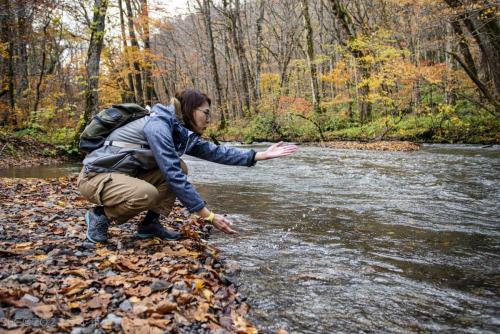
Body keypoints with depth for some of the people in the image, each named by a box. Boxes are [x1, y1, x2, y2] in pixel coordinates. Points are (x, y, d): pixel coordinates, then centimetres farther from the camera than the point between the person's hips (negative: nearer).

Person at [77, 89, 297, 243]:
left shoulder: (183, 133, 2)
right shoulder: (158, 124, -24)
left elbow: (216, 152, 0)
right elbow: (173, 176, -29)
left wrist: (263, 155, -2)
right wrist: (209, 216, -27)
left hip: (126, 174, 9)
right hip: (96, 175, -8)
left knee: (180, 168, -3)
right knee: (146, 194, -35)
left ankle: (150, 224, 3)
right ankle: (100, 215, -6)